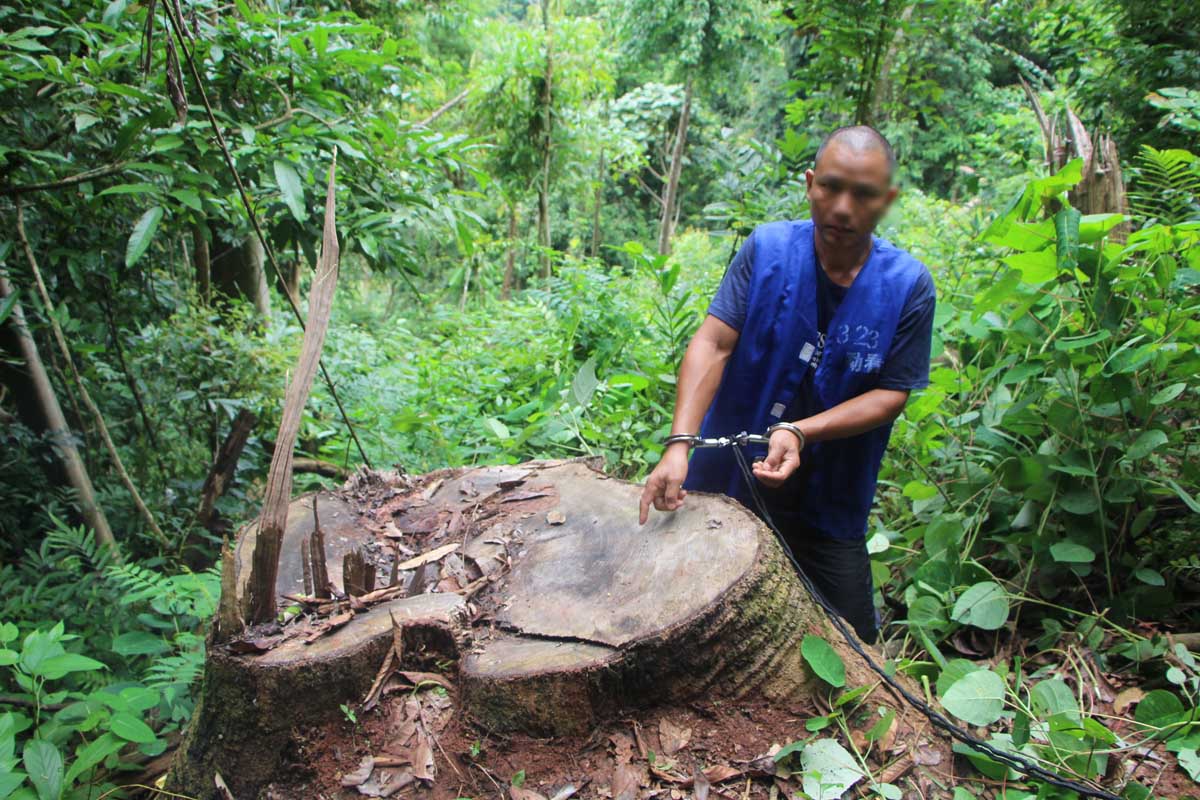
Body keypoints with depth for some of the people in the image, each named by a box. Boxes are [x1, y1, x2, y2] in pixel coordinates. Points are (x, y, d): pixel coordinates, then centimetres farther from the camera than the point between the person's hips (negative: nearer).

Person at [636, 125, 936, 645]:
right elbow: (712, 343, -19)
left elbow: (892, 394, -9)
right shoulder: (766, 249, -9)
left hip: (829, 503, 1)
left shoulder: (908, 285, -8)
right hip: (725, 480, 0)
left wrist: (798, 432, -25)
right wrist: (680, 442, -32)